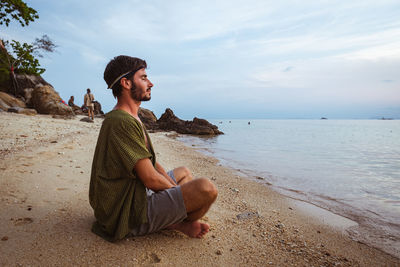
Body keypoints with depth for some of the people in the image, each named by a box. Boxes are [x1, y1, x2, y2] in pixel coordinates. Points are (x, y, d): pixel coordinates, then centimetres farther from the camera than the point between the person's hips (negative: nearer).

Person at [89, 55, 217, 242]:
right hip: (131, 215, -11)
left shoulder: (132, 119, 11)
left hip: (137, 194, 11)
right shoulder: (122, 122, -23)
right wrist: (180, 192, -7)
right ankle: (181, 224, 5)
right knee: (206, 188, -24)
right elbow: (151, 179, -25)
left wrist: (175, 187, 2)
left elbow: (152, 163, 11)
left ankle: (173, 219, 5)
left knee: (184, 172, 26)